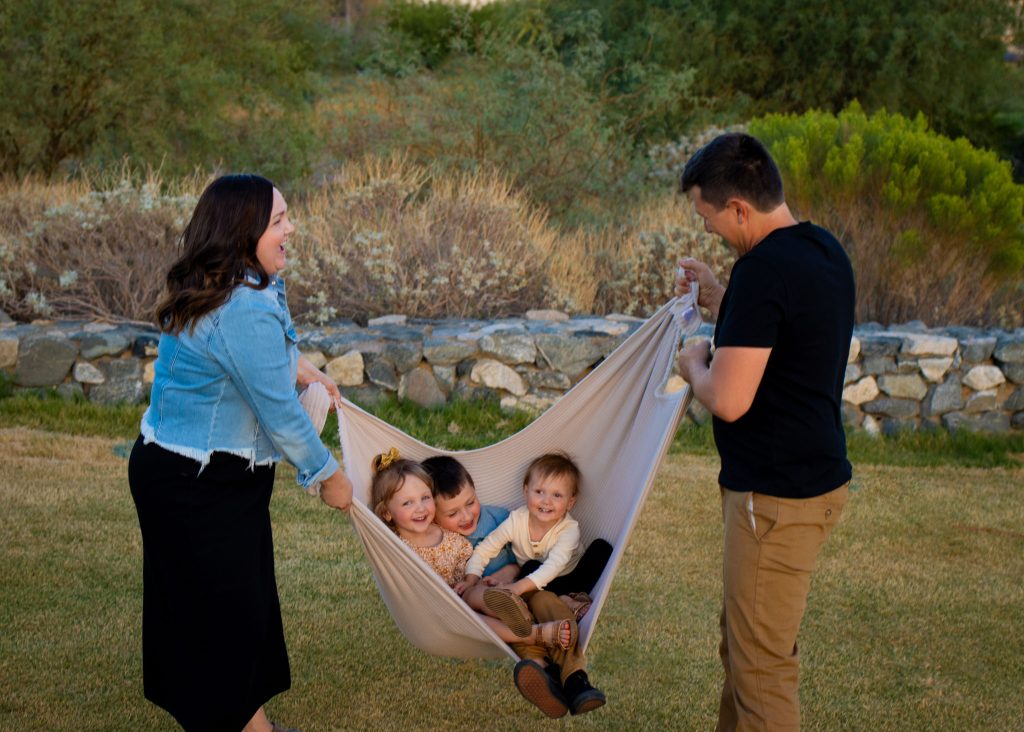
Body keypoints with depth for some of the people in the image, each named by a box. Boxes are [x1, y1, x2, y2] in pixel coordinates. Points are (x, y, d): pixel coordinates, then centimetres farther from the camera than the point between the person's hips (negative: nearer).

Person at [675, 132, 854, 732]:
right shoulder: (826, 251, 7)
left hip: (776, 496, -10)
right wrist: (719, 300, 20)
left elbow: (728, 401, -25)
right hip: (817, 475, 10)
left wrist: (695, 364, -5)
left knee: (762, 663, 0)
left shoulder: (765, 269, -23)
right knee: (743, 643, 23)